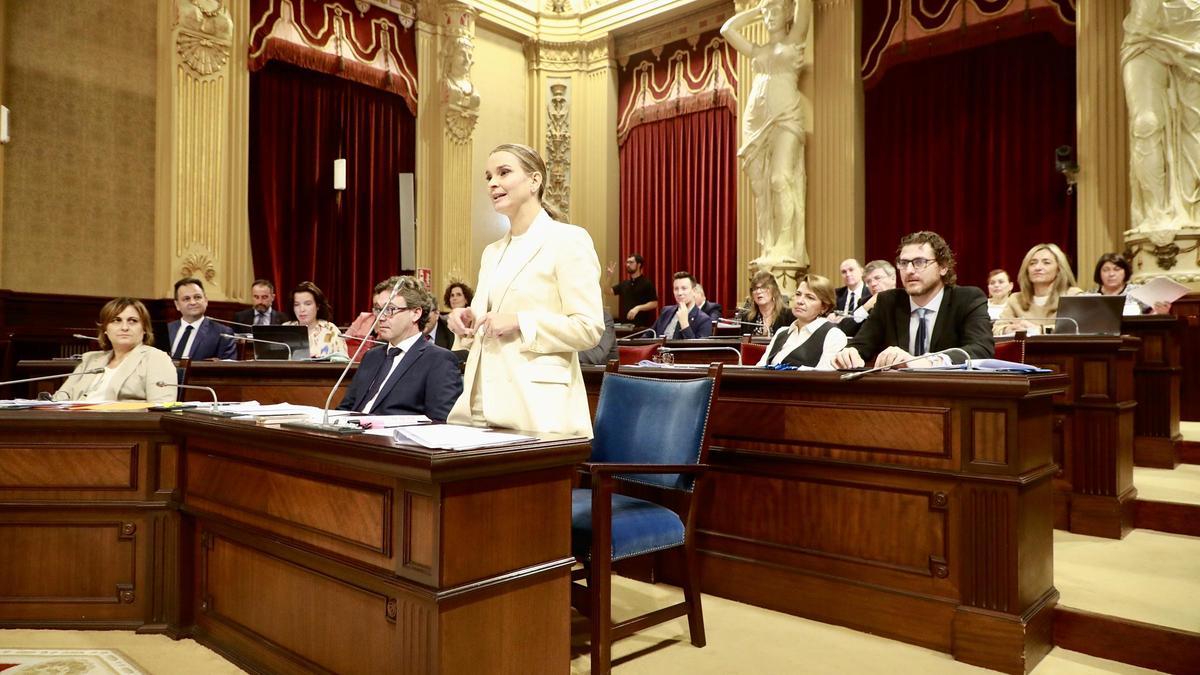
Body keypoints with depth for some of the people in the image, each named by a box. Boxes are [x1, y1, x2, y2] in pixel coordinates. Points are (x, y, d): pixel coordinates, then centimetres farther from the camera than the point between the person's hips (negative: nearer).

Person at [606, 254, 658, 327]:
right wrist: (609, 276, 1)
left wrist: (638, 308, -21)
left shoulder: (647, 283, -4)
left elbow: (654, 304, -9)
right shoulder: (624, 284, 15)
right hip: (625, 324, 6)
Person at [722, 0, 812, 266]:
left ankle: (787, 248, -20)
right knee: (761, 186, -3)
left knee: (781, 179, -19)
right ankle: (769, 250, -3)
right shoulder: (757, 51, 24)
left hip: (785, 117, -5)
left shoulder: (794, 39, 14)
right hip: (755, 119, 5)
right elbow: (727, 29, 23)